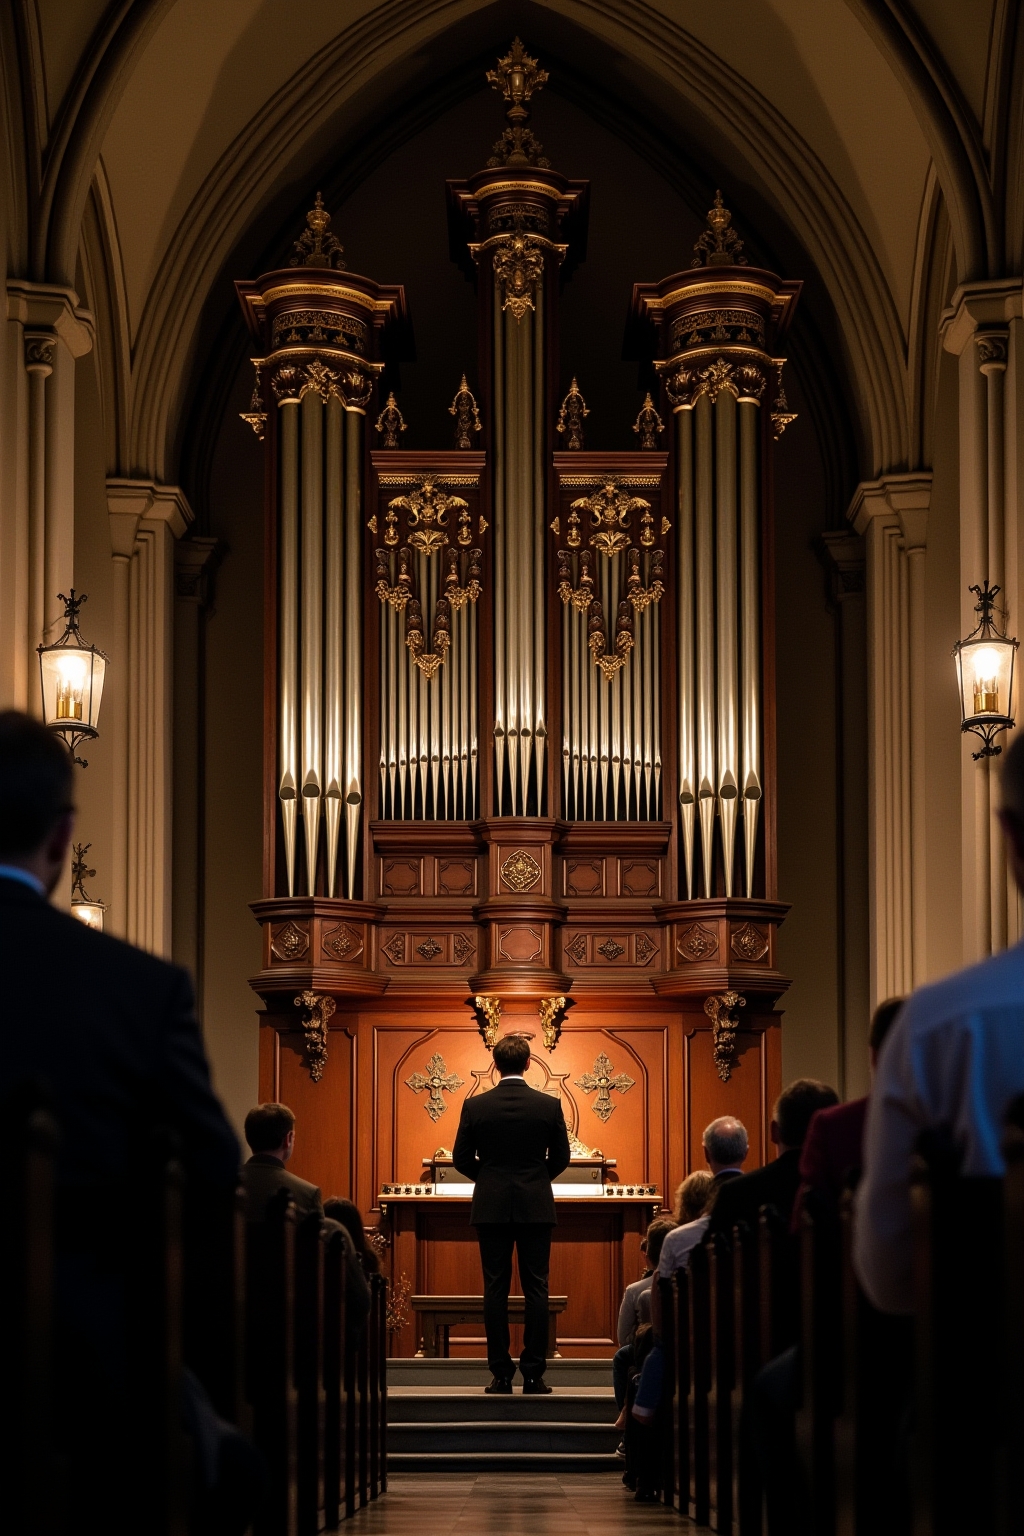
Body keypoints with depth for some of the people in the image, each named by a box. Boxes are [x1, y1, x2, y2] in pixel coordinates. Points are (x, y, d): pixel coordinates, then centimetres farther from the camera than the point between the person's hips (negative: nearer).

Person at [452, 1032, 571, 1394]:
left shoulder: (475, 1106, -4)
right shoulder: (549, 1105, -4)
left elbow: (462, 1159, 2)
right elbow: (560, 1157, 5)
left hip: (491, 1208, 0)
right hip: (536, 1207, 0)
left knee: (495, 1290, 3)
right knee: (535, 1290, 3)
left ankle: (501, 1374, 2)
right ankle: (533, 1374, 0)